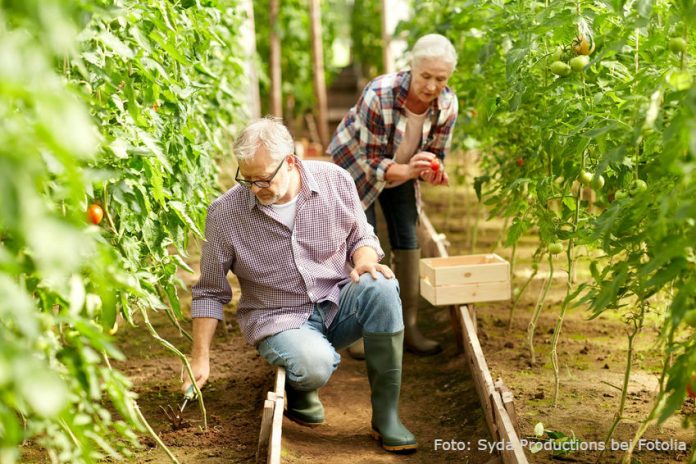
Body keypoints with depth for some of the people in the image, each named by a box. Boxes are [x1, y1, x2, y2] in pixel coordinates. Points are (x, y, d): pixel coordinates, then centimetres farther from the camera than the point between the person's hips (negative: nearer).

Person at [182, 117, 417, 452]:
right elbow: (209, 293, -3)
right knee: (315, 365, -36)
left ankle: (385, 417, -20)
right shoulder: (224, 213, -12)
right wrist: (200, 359, -7)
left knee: (380, 288, -31)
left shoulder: (335, 181, -8)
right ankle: (298, 387, 6)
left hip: (337, 303, 3)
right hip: (281, 320, -3)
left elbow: (361, 236, 7)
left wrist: (364, 259, -17)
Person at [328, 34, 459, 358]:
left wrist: (432, 172, -32)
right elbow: (371, 160, -31)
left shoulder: (447, 104, -22)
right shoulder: (378, 95, -37)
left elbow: (436, 153, -8)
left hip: (401, 172, 4)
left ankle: (409, 328, 10)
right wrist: (407, 170, -49)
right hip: (357, 166, -4)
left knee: (408, 242, 1)